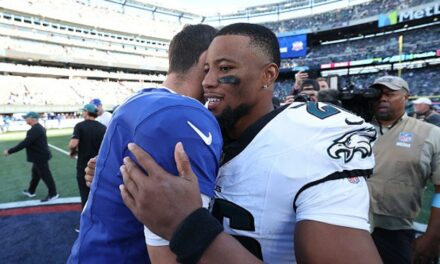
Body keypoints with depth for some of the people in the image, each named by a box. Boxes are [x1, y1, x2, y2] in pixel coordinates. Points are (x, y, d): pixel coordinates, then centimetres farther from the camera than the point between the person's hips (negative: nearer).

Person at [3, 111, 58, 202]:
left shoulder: (35, 129, -25)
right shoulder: (38, 127, 9)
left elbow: (25, 143, -29)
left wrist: (9, 151, -24)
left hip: (40, 157, -11)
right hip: (40, 156, 11)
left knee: (45, 175, 1)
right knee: (35, 174, 23)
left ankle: (53, 194, 12)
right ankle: (31, 191, 40)